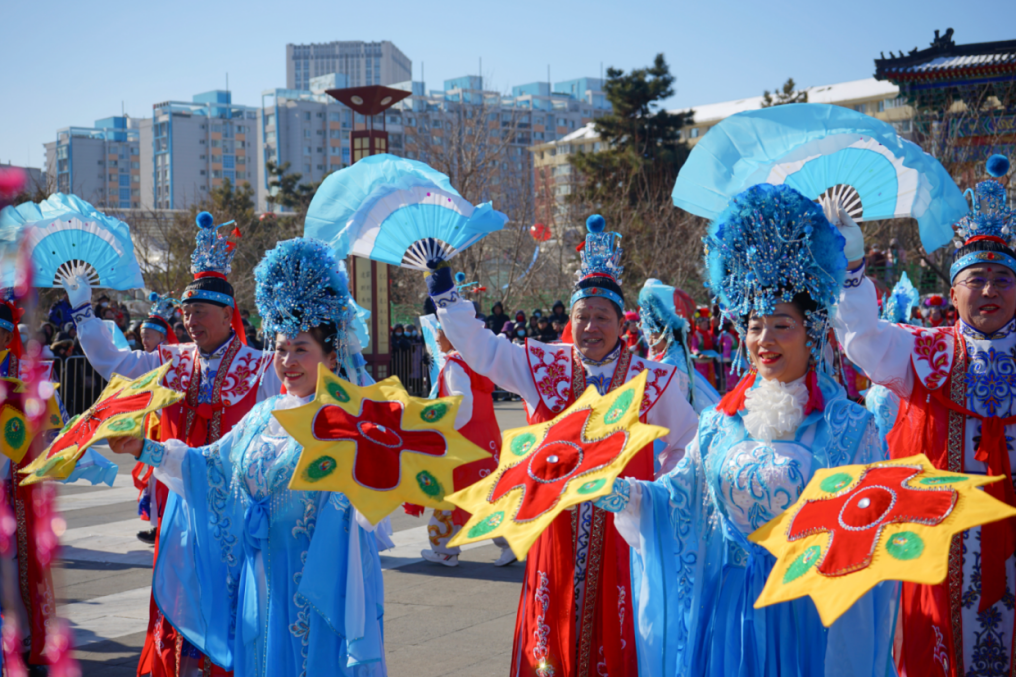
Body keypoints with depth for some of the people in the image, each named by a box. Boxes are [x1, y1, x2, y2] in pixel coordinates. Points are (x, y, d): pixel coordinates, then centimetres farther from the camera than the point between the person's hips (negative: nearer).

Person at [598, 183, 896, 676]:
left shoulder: (848, 425, -3)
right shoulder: (721, 421, 7)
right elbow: (678, 496, 2)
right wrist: (621, 493, -14)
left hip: (810, 609, -3)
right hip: (728, 606, 3)